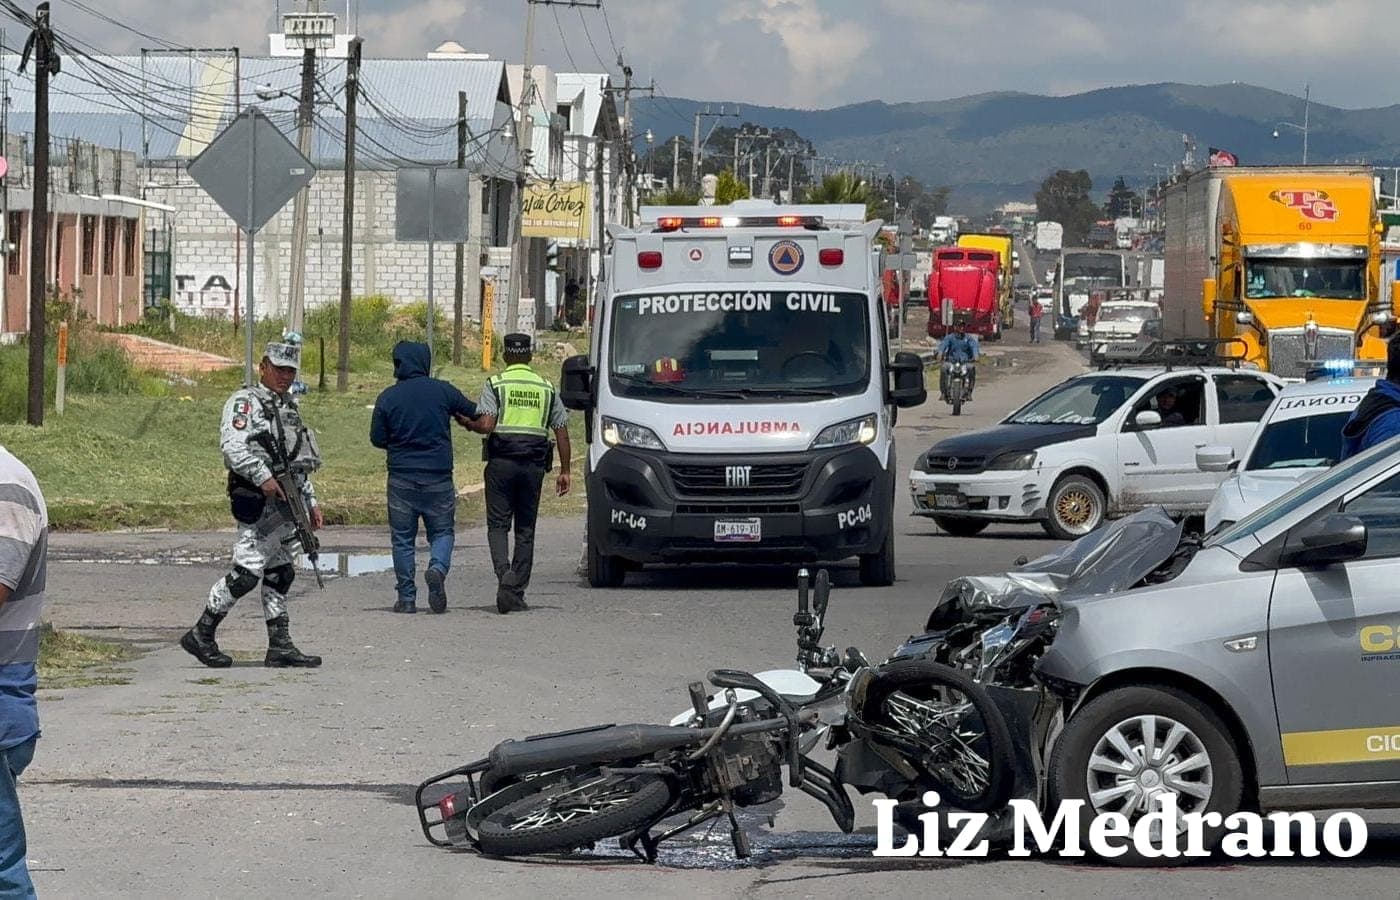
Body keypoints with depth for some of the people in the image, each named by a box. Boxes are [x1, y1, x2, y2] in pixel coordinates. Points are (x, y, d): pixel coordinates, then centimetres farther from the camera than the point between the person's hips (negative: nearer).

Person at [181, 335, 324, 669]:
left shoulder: (289, 407, 22)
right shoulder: (245, 402, -6)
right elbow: (233, 445, -21)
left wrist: (311, 502, 24)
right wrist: (264, 478, -28)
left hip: (287, 502, 9)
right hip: (259, 502, -9)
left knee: (279, 574, 8)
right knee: (247, 572, -12)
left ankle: (280, 647, 10)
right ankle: (201, 635, -3)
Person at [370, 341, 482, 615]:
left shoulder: (387, 398, -3)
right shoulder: (443, 391, -2)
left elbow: (377, 439, 3)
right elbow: (476, 413, 8)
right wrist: (466, 421, 31)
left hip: (401, 479, 0)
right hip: (438, 477, 0)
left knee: (402, 539, 8)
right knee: (442, 532, 11)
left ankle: (406, 597, 6)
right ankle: (438, 569, -18)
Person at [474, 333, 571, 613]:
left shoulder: (495, 384, -1)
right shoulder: (546, 388, 11)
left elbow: (486, 425, -12)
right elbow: (561, 432, 10)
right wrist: (564, 471, 15)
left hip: (502, 462, -3)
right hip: (534, 465, 3)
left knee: (498, 524, 2)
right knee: (526, 530, 9)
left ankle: (504, 572, -24)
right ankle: (517, 591, 7)